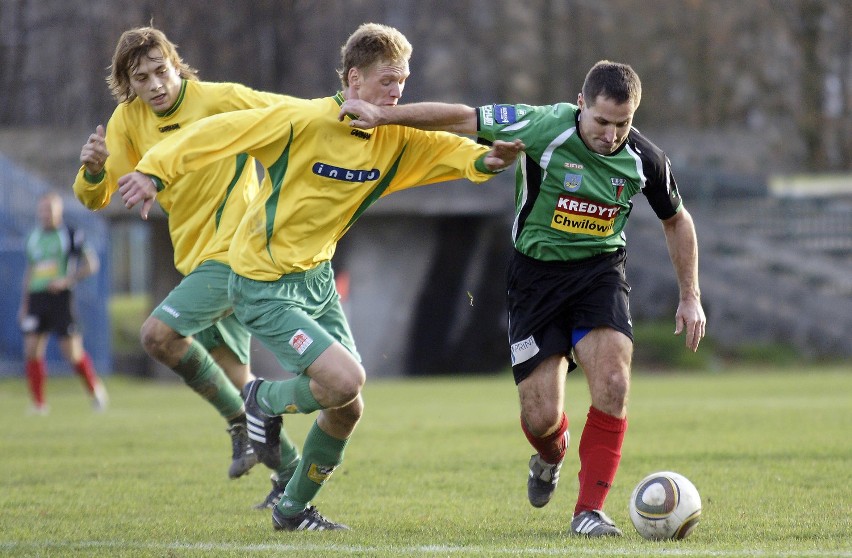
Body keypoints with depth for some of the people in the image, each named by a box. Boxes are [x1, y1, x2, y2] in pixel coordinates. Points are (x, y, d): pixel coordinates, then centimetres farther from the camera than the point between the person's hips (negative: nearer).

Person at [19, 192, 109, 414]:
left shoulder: (71, 235, -2)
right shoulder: (33, 237, 15)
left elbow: (91, 264, -3)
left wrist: (67, 280, -16)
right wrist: (24, 305, 22)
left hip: (60, 298, -5)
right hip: (36, 298, 5)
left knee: (72, 352, -7)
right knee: (32, 351, -5)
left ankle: (96, 389, 18)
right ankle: (38, 403, 3)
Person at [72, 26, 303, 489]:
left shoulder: (218, 100, -15)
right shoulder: (128, 120, 3)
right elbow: (94, 198, 3)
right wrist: (92, 168, -19)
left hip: (232, 251, -7)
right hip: (196, 258, 7)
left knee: (158, 334, -23)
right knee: (232, 379, 11)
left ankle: (241, 421, -8)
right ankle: (290, 472, 23)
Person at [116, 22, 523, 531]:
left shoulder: (396, 140, -2)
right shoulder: (304, 122, -21)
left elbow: (446, 150, -4)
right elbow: (221, 131, -20)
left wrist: (484, 159, -27)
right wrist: (156, 171, -28)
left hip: (318, 278, 8)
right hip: (265, 285, -8)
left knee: (347, 408, 9)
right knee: (345, 378, -22)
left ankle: (294, 509, 30)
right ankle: (264, 401, 10)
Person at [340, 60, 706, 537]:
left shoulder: (644, 158, -11)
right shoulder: (545, 128, -21)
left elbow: (677, 220, 8)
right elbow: (462, 118, -14)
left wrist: (691, 297, 8)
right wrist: (383, 115, -16)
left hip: (600, 270, 1)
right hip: (536, 272, -1)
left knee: (613, 383, -23)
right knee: (540, 418, -6)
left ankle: (590, 510, -10)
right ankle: (552, 454, 35)